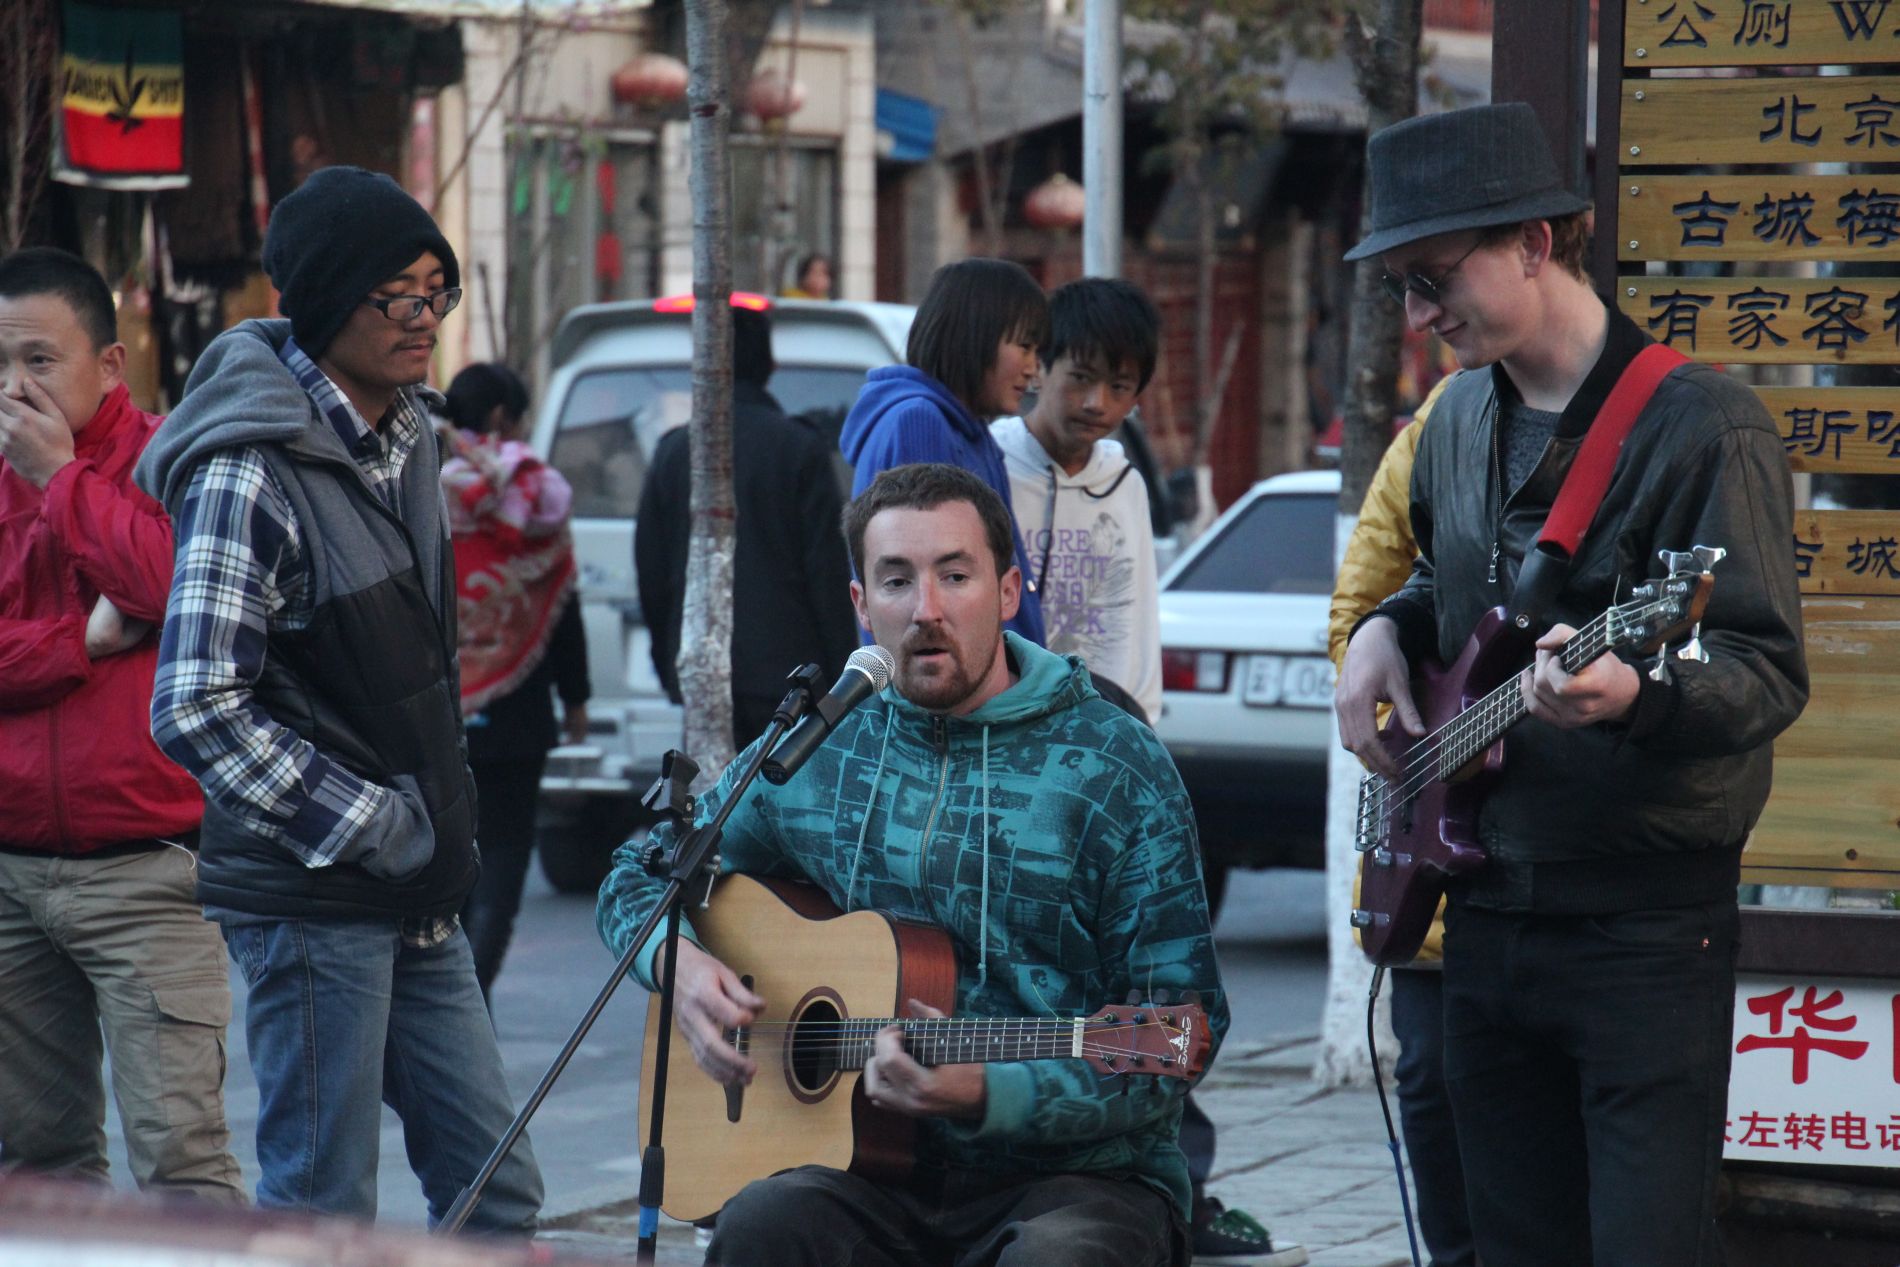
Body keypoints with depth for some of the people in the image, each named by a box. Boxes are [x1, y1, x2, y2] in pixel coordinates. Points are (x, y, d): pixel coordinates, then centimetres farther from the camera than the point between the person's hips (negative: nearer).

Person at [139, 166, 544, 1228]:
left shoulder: (408, 434, 10)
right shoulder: (253, 473, -17)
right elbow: (195, 712, -22)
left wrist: (446, 823, 11)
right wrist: (378, 832, -18)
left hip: (417, 899, 8)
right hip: (313, 897, -8)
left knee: (496, 1193, 10)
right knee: (325, 1217, -4)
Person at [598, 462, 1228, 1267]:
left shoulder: (1116, 771, -3)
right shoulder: (816, 752, 9)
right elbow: (639, 874, 24)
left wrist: (988, 1094, -21)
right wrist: (677, 962, 0)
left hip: (1077, 1170, -3)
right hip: (882, 1173, 3)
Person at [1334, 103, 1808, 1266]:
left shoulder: (1701, 425, -13)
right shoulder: (1463, 418, 11)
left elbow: (1770, 673, -19)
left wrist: (1634, 695, -38)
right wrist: (1391, 629, 8)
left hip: (1646, 920, -7)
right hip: (1488, 905, 7)